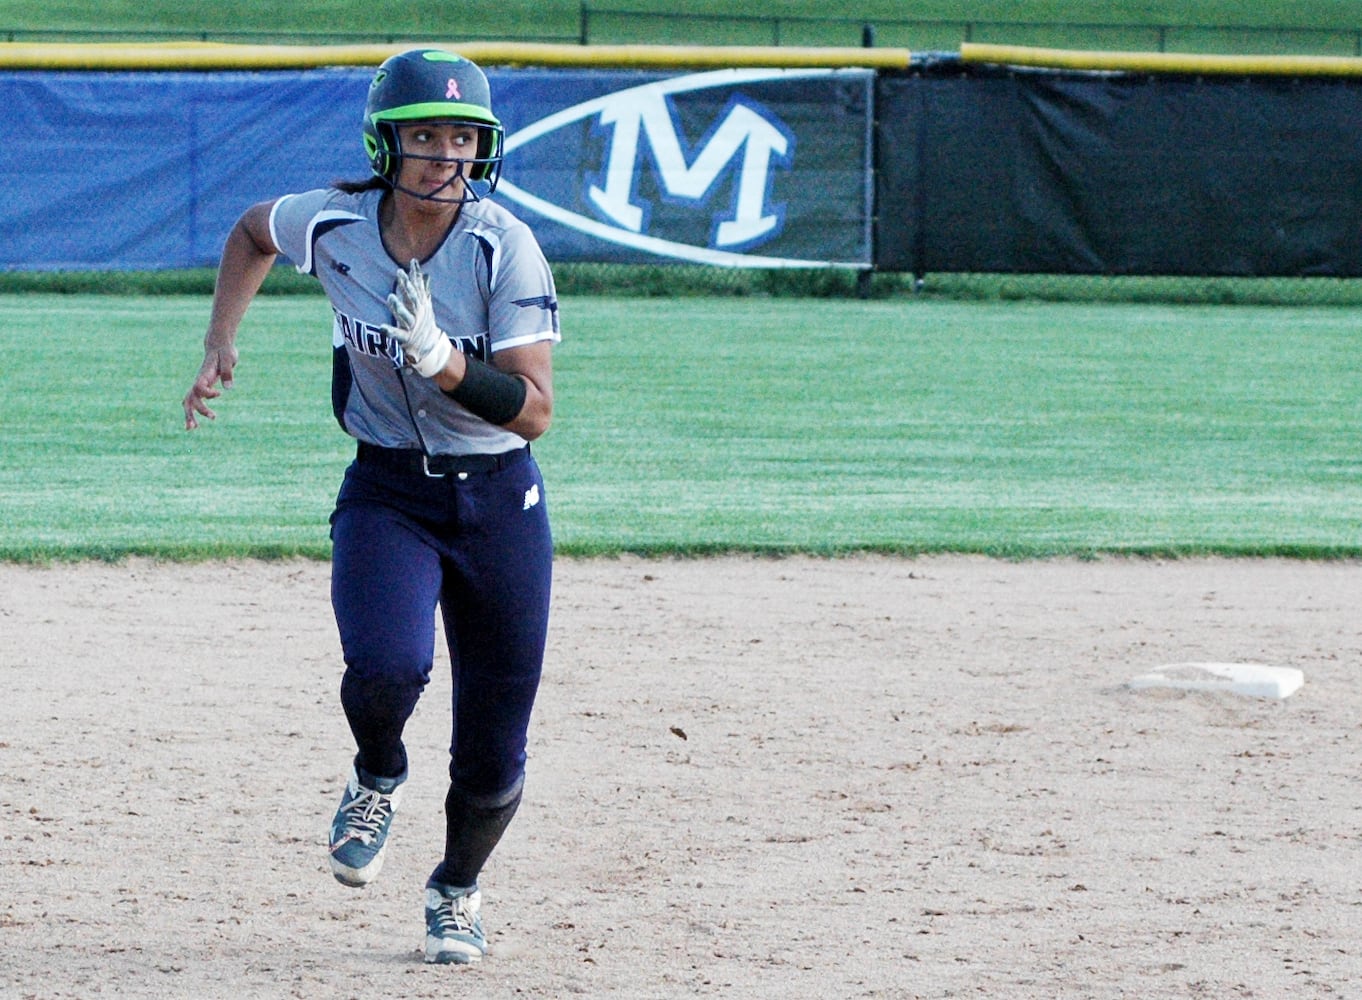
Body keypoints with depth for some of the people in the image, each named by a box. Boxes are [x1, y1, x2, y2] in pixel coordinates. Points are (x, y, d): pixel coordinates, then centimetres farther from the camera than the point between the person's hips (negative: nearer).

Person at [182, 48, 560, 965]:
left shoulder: (505, 248, -17)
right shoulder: (332, 226, -9)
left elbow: (534, 412, -21)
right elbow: (252, 232, 16)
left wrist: (443, 362, -35)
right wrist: (221, 345, 9)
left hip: (498, 500, -1)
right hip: (386, 493, 1)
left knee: (494, 752, 3)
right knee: (387, 664, -29)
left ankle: (458, 889, 35)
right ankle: (378, 781, 6)